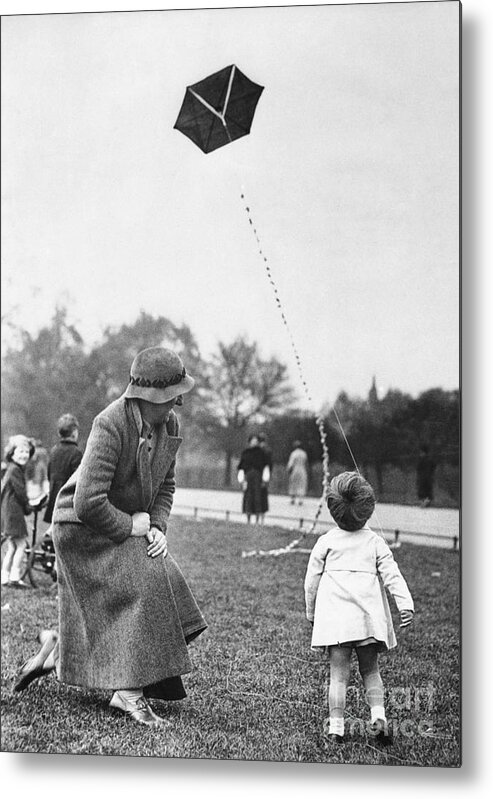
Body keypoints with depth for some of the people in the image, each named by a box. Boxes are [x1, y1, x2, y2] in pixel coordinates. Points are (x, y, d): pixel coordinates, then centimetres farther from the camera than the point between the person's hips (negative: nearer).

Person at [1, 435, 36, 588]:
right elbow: (20, 491, -17)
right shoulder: (15, 469, -15)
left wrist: (25, 506, 17)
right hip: (14, 512, -10)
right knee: (21, 545, -6)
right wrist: (27, 507, -3)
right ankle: (15, 577, -6)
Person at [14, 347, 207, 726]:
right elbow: (88, 502, -31)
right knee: (144, 583, -20)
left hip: (129, 526, 8)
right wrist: (131, 526, -20)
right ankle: (128, 690, -13)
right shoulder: (110, 425, -28)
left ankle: (57, 647, 31)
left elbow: (165, 484, 9)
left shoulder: (169, 425, -4)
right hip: (83, 527, -8)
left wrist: (158, 529, -6)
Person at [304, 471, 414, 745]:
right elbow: (392, 574, -5)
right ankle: (378, 715, -1)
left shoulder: (326, 541, 2)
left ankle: (336, 728, 3)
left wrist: (311, 612, 19)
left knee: (339, 674, 3)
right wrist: (406, 604, -7)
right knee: (371, 671, 15)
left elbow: (311, 579, 7)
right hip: (368, 616, 1)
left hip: (335, 617, -1)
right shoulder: (374, 541, 4)